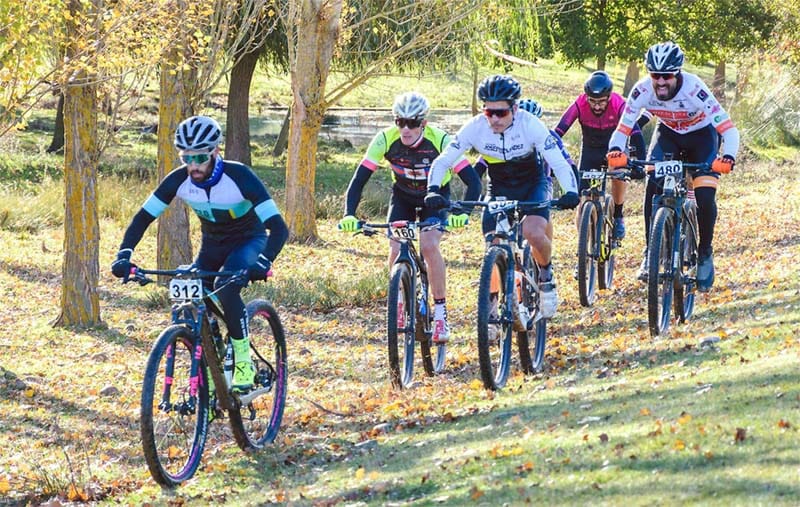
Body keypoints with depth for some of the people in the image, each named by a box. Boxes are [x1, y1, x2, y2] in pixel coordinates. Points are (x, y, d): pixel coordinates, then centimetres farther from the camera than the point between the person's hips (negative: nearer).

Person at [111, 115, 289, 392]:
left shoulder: (239, 177, -31)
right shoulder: (178, 180, -20)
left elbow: (278, 227, -36)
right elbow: (142, 218, -13)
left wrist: (263, 262, -53)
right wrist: (124, 255, -30)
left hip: (249, 241, -5)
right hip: (212, 244, 5)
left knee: (226, 288, -33)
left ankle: (244, 363, -18)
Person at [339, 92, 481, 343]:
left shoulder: (440, 140, -31)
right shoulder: (385, 139, -26)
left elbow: (472, 181, -33)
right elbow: (359, 179, -25)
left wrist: (461, 214, -49)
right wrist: (349, 215, -41)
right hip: (402, 197, 2)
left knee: (429, 245, -26)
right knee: (396, 251, -19)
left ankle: (440, 311, -13)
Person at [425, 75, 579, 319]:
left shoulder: (531, 125, -27)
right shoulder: (475, 127, -22)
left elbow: (559, 162, -29)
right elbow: (443, 161, -18)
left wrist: (571, 192, -47)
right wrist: (434, 190, -36)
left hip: (532, 184, -2)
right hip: (499, 189, 2)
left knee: (533, 233, -28)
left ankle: (545, 274, 4)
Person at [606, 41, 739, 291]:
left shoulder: (693, 89, -37)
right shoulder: (643, 90, -28)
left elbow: (729, 129, -39)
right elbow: (623, 128, -23)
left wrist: (728, 157, -57)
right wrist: (616, 151, -45)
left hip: (701, 134, -2)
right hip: (668, 133, 2)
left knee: (705, 196, -18)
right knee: (653, 184, -23)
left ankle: (705, 254, 7)